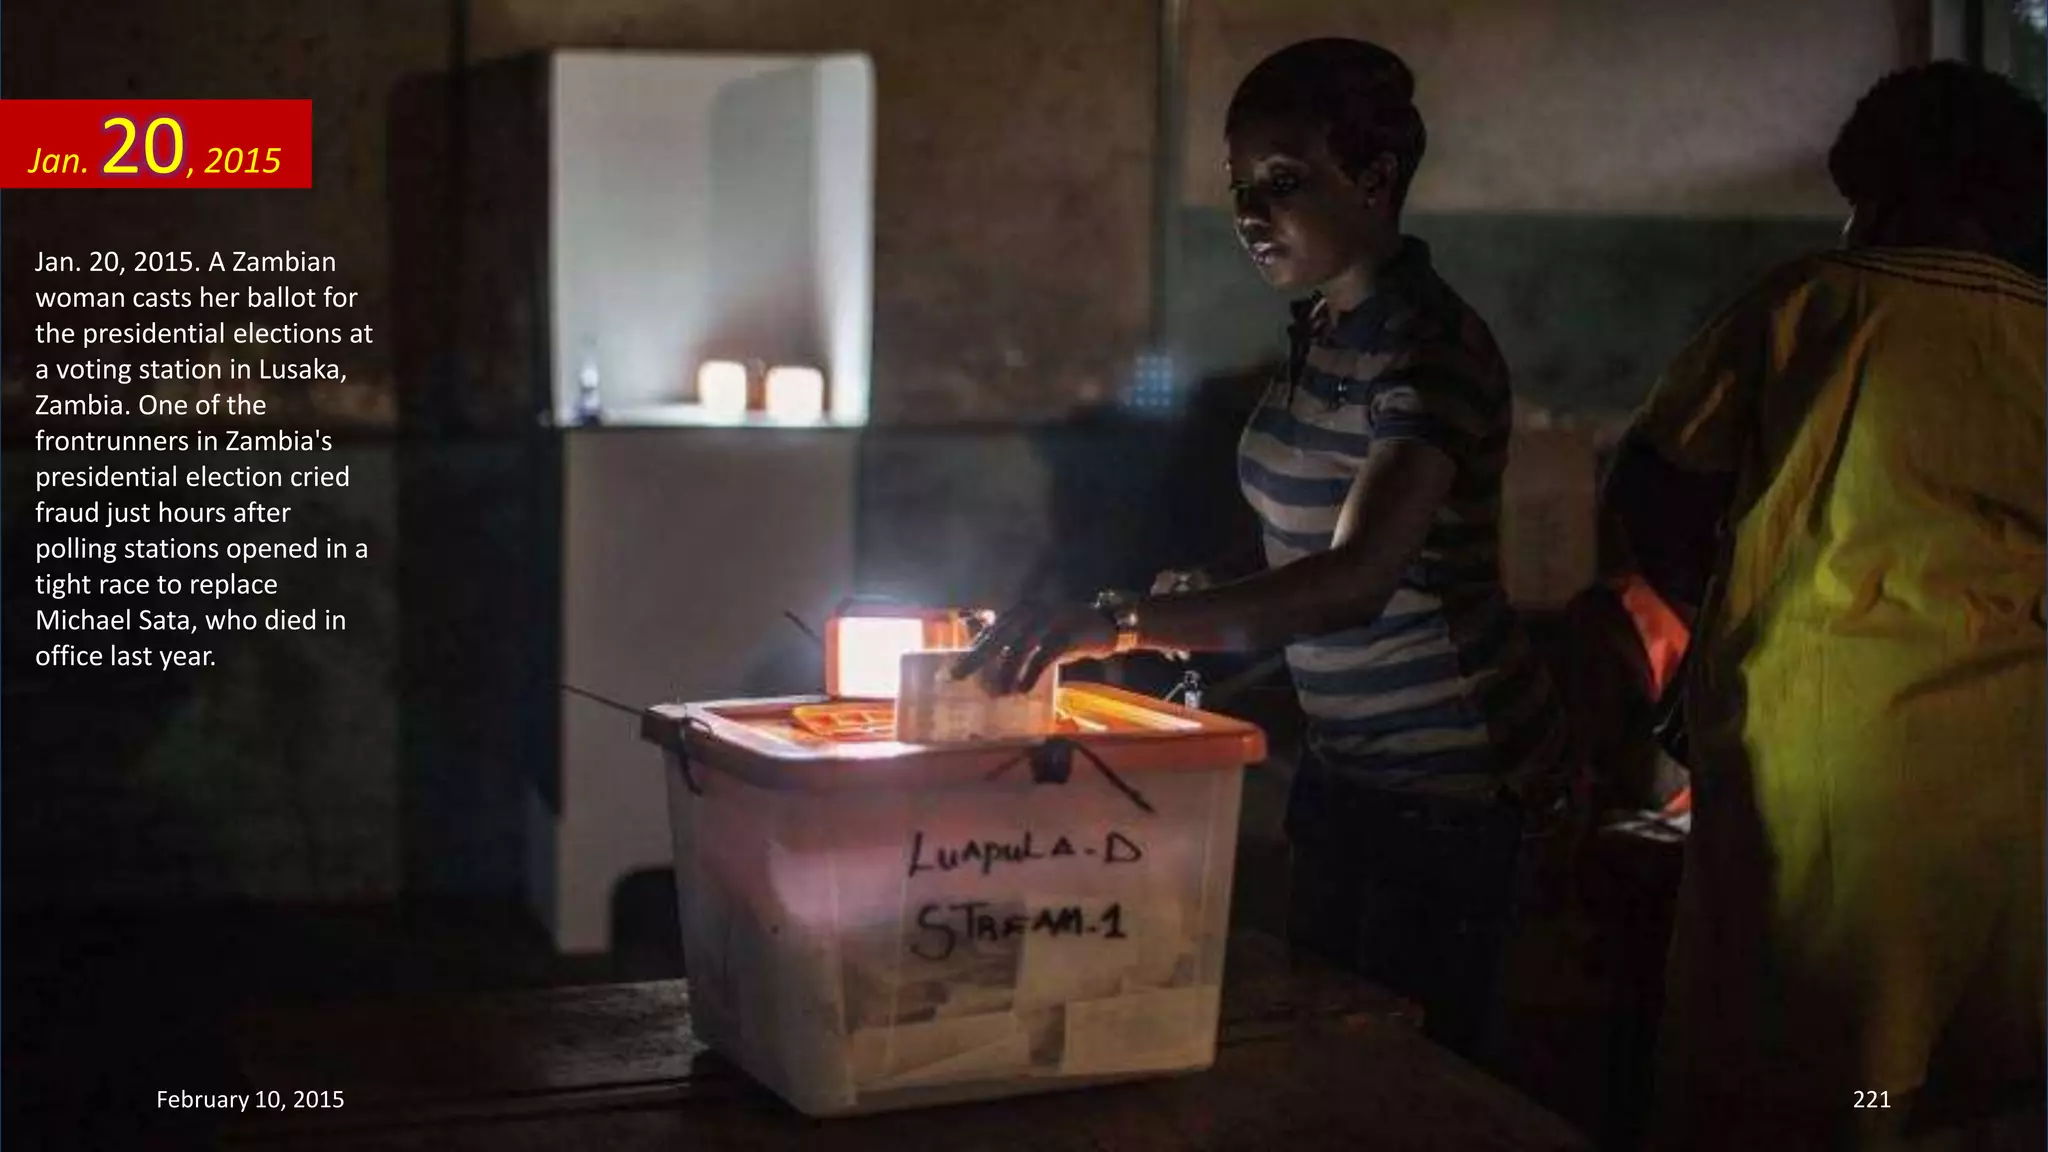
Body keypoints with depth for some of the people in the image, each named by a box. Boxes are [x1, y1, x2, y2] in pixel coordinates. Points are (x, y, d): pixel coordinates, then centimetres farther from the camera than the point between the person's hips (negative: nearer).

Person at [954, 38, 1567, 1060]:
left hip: (1442, 775, -9)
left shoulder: (1428, 350, -21)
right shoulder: (1317, 331, 7)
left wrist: (1116, 623, -44)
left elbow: (1356, 580, -36)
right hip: (1346, 764, 9)